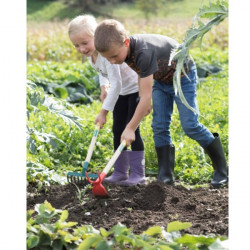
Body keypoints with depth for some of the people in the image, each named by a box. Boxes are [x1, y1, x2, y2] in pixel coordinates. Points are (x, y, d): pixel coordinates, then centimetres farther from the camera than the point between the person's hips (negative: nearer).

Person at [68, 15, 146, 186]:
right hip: (122, 92, 9)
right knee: (118, 130, 7)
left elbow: (116, 85, -35)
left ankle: (138, 174, -6)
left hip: (136, 88, -9)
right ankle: (120, 173, 15)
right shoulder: (90, 54, -6)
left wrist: (104, 112, -34)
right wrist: (103, 88, -3)